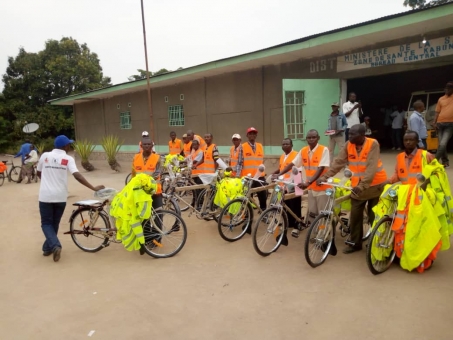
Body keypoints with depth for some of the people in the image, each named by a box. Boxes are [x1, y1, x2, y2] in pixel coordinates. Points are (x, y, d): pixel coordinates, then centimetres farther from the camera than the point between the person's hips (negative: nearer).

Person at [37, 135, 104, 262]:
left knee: (46, 223, 11)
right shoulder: (68, 159, -6)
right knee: (55, 223, 18)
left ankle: (55, 246, -10)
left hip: (45, 196, 1)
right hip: (60, 197, 0)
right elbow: (77, 176, -19)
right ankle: (47, 248, 26)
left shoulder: (45, 156, 2)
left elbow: (39, 173, 16)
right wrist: (93, 188, -19)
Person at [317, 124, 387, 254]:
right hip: (357, 186, 4)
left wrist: (363, 185, -37)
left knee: (374, 216, 8)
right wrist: (325, 176, -19)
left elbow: (372, 167, -27)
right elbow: (338, 162, -8)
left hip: (375, 185, -4)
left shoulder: (373, 144, -18)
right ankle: (355, 243, 18)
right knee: (355, 216, 5)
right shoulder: (348, 145, -4)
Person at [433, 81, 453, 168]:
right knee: (441, 144, 6)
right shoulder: (441, 99, 12)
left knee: (443, 144, -16)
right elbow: (437, 112, 10)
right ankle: (445, 162, 19)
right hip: (440, 123, 4)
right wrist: (434, 123, 0)